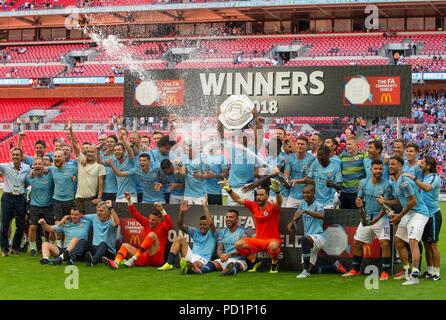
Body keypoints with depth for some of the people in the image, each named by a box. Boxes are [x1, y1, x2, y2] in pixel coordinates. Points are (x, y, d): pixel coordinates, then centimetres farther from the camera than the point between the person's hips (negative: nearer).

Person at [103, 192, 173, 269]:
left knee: (152, 234, -25)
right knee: (125, 245, -3)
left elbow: (170, 224, -24)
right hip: (144, 258, 6)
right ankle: (115, 263, -34)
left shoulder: (163, 226, -2)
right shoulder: (147, 223, 13)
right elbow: (136, 214, 11)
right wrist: (129, 201, 1)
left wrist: (162, 210, -35)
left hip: (157, 259, -6)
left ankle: (133, 259, -34)